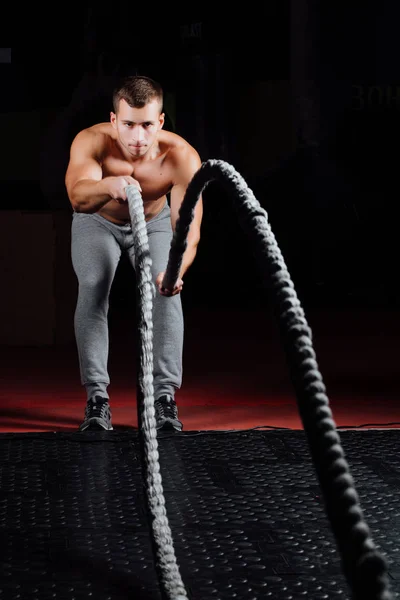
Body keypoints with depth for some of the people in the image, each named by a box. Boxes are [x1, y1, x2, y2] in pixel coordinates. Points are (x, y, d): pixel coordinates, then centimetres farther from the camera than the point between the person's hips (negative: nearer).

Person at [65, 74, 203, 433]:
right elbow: (77, 197, -56)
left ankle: (165, 396, -9)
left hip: (154, 222, 0)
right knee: (93, 290, -19)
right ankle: (97, 397, -11)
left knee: (166, 293, -18)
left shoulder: (182, 157, -38)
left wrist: (175, 271, -64)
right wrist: (109, 185, -79)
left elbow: (187, 229, -43)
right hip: (98, 223, 0)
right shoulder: (90, 142, -38)